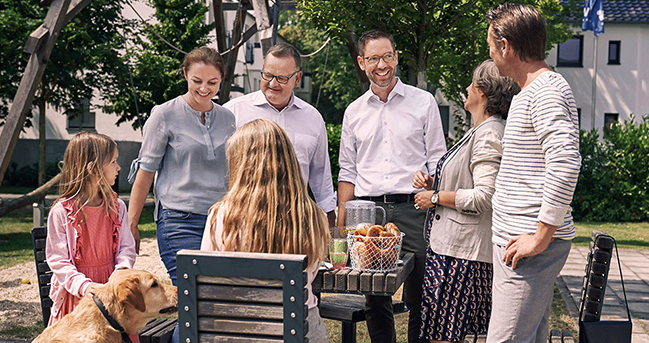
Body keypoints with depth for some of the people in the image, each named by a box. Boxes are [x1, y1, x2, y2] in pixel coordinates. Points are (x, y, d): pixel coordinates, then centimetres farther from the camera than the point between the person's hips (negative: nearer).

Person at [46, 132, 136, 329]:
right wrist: (83, 285, -21)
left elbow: (126, 248, 5)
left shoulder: (117, 207, 6)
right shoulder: (61, 212, -8)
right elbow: (57, 259, -8)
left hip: (110, 289, 3)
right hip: (75, 294, -3)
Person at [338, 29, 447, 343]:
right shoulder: (354, 112, 14)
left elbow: (438, 162, 5)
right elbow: (347, 172, 16)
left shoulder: (423, 102, 6)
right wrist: (341, 223, 7)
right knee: (374, 300, 8)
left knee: (418, 299, -1)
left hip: (412, 208, -2)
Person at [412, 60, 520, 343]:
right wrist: (432, 183, 10)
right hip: (449, 246, 11)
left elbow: (483, 197, -23)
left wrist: (435, 197, -12)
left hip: (462, 255, -11)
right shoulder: (478, 132, 19)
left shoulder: (489, 134, -14)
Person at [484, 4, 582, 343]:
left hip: (530, 243, -10)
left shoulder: (546, 91, -14)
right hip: (516, 238, 10)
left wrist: (540, 237, -24)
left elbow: (566, 164, -27)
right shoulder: (528, 92, 20)